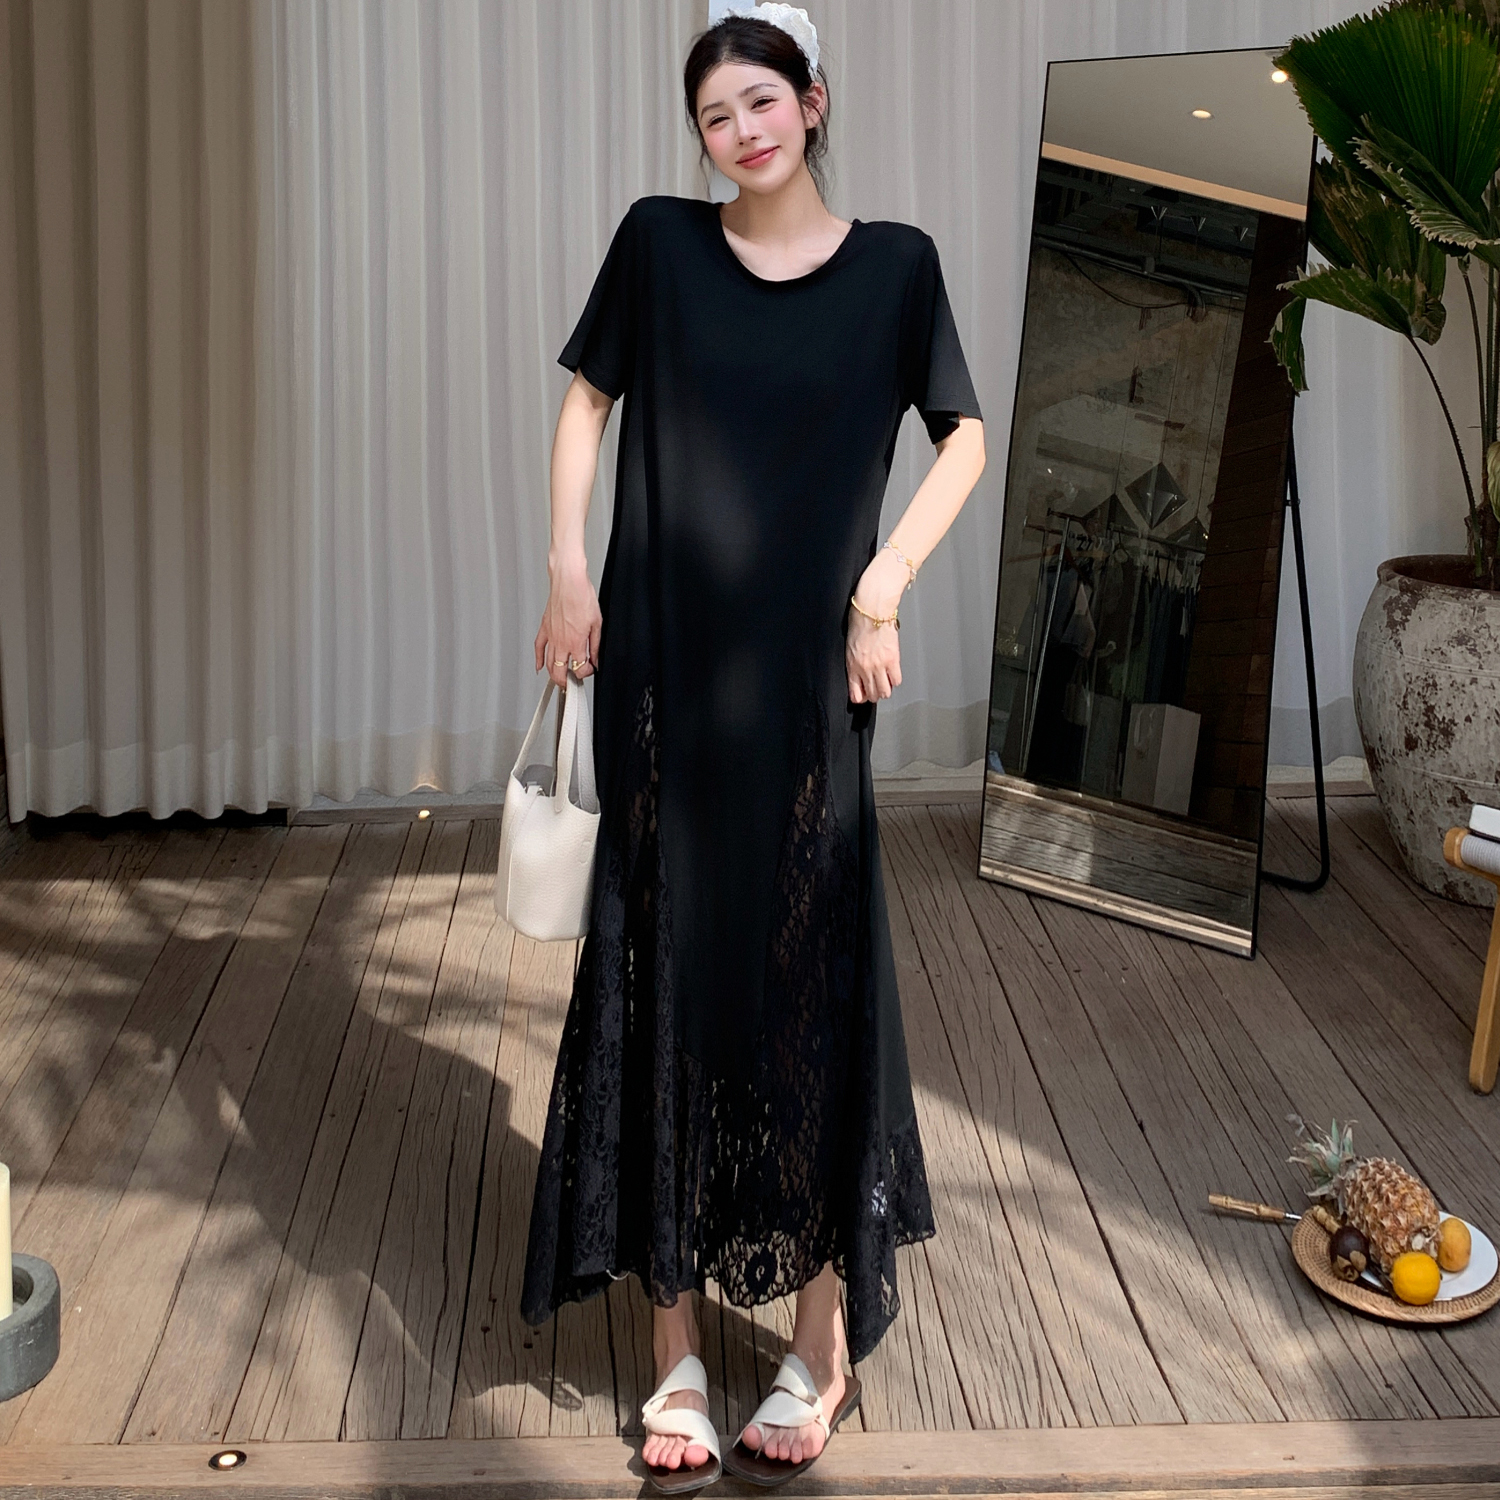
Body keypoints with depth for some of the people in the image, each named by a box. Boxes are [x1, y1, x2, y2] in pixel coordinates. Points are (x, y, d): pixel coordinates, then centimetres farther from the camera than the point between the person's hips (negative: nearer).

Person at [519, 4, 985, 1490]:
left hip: (804, 677, -1)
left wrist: (884, 582, -3)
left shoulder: (893, 262, 3)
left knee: (812, 977, 1)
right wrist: (567, 571, 2)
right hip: (662, 669, 1)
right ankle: (677, 1344, 14)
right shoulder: (661, 241, 4)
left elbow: (964, 437, 9)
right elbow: (587, 398, 12)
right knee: (663, 974, 3)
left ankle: (824, 1337, 14)